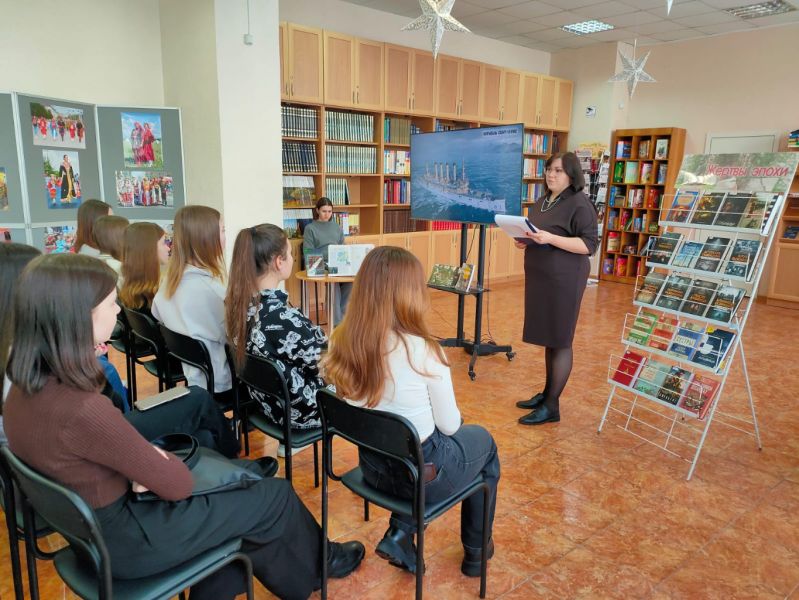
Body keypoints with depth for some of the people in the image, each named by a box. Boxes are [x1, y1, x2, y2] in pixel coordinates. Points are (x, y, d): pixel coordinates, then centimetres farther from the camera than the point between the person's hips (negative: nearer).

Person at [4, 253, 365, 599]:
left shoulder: (26, 387, -6)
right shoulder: (84, 410, -34)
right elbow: (178, 484, -23)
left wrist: (145, 460, -8)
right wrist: (159, 459, -4)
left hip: (90, 524, 8)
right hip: (124, 540, -8)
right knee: (275, 494, 6)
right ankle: (318, 563, 35)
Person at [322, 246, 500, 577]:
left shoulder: (342, 342, -12)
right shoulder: (424, 352, -27)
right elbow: (449, 426, -13)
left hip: (373, 467, 5)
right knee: (482, 441, 26)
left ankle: (399, 533, 21)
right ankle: (475, 552, 39)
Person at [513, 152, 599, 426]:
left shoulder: (580, 204, -11)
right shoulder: (542, 201, 14)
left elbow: (589, 244, -17)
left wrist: (550, 238, -26)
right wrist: (525, 241, 3)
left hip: (564, 280, -8)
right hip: (540, 277, 8)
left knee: (560, 341, -1)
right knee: (548, 337, 15)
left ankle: (551, 406, 6)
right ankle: (547, 393, 26)